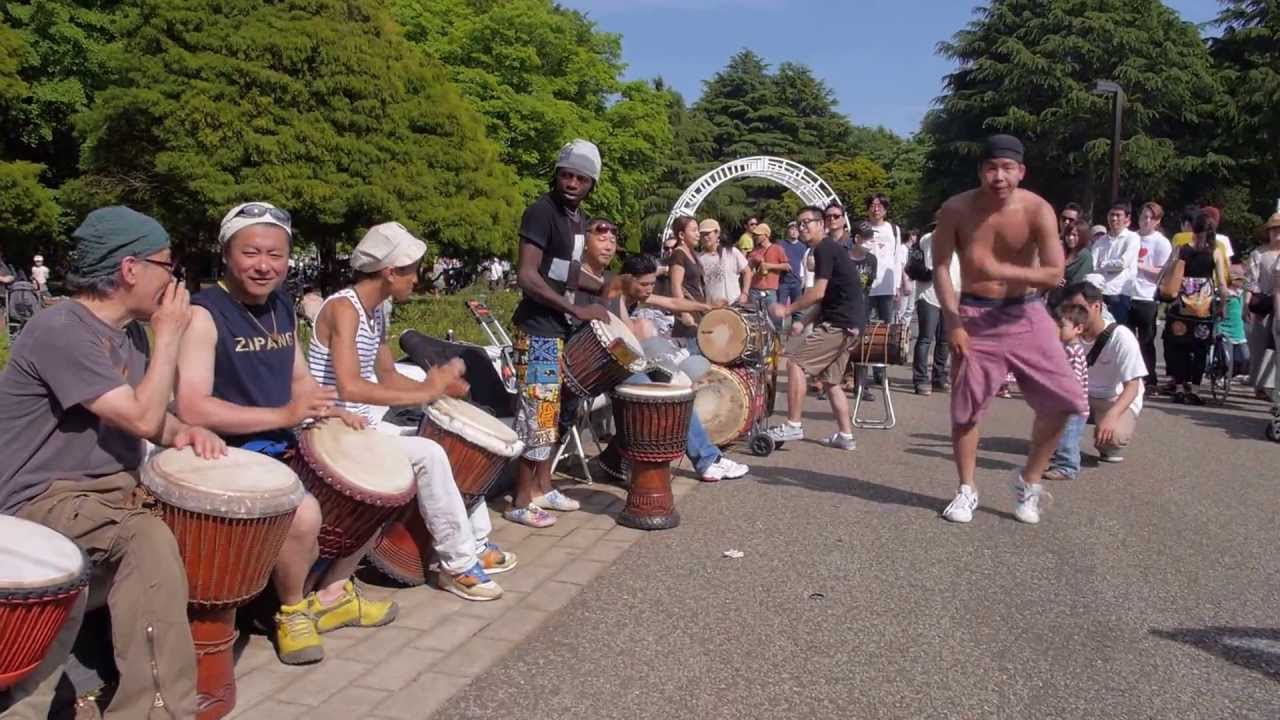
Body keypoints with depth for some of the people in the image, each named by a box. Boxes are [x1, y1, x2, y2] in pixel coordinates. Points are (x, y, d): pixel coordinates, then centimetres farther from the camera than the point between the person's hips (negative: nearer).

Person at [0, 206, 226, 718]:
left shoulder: (119, 336, 11)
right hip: (44, 503, -9)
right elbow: (141, 417, -22)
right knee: (150, 540, -31)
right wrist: (168, 336, -13)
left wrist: (184, 433, -4)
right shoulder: (61, 330, -19)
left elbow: (151, 416, 19)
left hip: (111, 487, 9)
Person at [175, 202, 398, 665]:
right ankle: (292, 610, -4)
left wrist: (329, 410, -2)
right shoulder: (204, 314, -16)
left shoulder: (283, 309, 9)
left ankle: (331, 594, 20)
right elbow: (191, 409, -24)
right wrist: (283, 415, -26)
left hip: (287, 449, 9)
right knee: (304, 511, -34)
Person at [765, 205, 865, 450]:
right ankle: (845, 436, 16)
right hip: (848, 324, 10)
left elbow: (818, 293, -19)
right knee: (829, 380, 14)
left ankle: (793, 426, -10)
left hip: (839, 323, -10)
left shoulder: (824, 249, -10)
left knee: (795, 361, -11)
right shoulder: (831, 249, 21)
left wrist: (788, 309, -10)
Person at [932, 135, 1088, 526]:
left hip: (1025, 314, 1)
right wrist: (952, 322, -14)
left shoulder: (1038, 211, -12)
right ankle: (967, 490, 20)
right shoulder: (956, 210, -11)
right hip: (975, 316, 0)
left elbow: (1054, 274, -17)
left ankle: (1028, 480, 17)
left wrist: (1003, 271, -29)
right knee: (965, 407, 3)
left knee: (1063, 400, -4)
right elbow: (941, 268, -7)